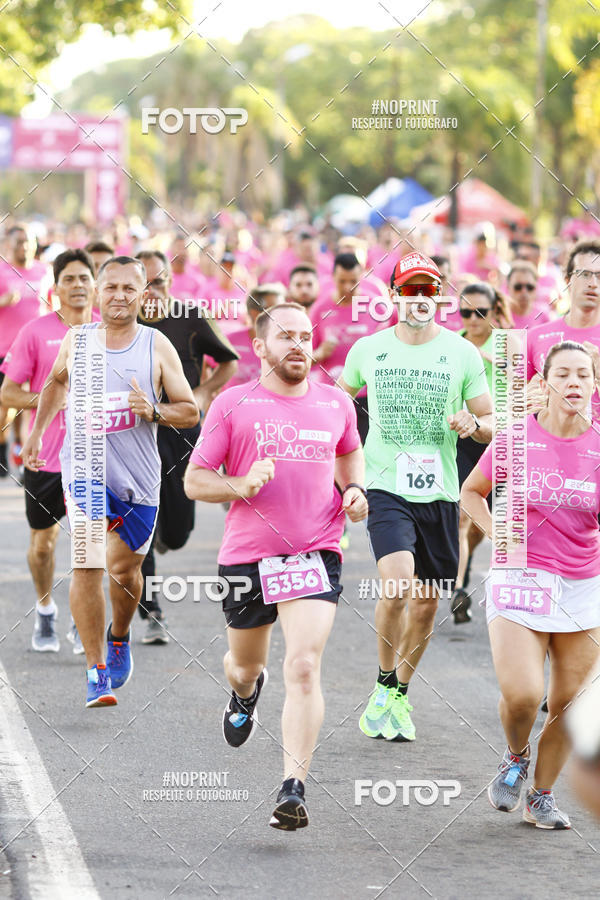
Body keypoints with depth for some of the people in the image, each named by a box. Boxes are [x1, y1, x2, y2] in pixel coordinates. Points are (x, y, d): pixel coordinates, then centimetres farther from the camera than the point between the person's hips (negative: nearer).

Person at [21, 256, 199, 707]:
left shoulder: (157, 346, -1)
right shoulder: (76, 340, 3)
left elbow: (191, 412, 2)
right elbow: (57, 382, 25)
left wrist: (154, 412, -16)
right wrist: (37, 431, 20)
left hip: (138, 474, 1)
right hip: (85, 466, -1)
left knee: (125, 567, 14)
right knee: (87, 565, -16)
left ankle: (119, 637, 45)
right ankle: (97, 671, -13)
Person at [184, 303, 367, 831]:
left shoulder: (336, 404, 8)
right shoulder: (233, 406, -1)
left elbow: (350, 453, 29)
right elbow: (195, 481, 1)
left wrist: (354, 489, 8)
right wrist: (241, 485, -18)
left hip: (315, 554, 0)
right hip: (247, 554, 0)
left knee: (304, 668, -17)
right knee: (245, 664, 19)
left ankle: (294, 789, -18)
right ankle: (245, 693, 59)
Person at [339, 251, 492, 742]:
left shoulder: (462, 352, 1)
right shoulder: (368, 349, 2)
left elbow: (491, 422, 6)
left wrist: (473, 424, -17)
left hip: (440, 493, 2)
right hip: (386, 487, -2)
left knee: (426, 605, 8)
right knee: (398, 583, -23)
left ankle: (400, 695, 30)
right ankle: (385, 685, -3)